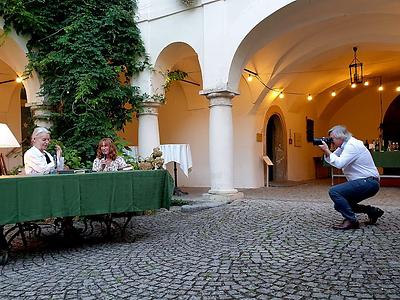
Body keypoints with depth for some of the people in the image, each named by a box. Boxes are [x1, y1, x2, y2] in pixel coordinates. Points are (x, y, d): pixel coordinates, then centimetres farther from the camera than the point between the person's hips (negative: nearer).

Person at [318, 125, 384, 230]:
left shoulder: (352, 145, -18)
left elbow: (339, 164, -28)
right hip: (363, 182, 11)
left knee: (334, 191, -23)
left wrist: (327, 151, -19)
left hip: (368, 182, -11)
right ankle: (372, 211, 20)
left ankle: (351, 221, -13)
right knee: (340, 205, 13)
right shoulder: (344, 146, 13)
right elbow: (331, 160, 15)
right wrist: (326, 152, -2)